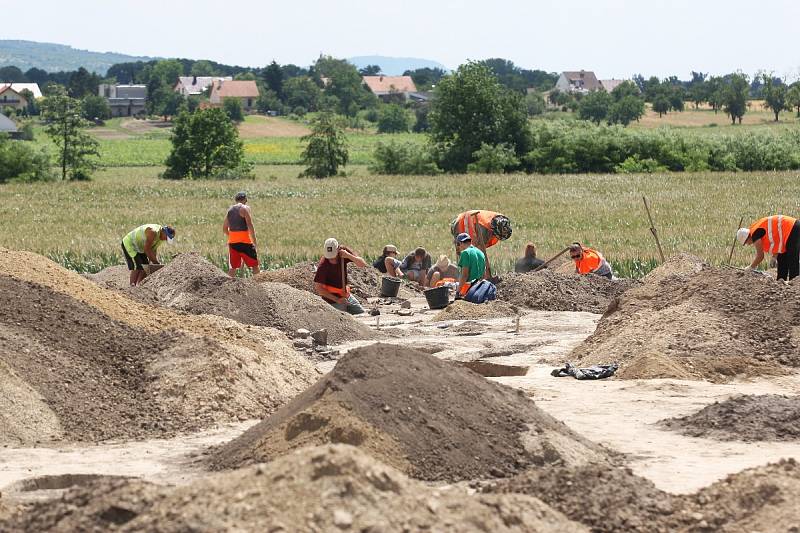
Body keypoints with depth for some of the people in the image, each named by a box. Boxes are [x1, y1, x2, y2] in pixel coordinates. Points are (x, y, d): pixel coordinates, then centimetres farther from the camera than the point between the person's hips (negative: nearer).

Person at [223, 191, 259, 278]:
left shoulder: (230, 210, 14)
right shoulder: (245, 208, -4)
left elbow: (224, 229, 18)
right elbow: (250, 226, -13)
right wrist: (254, 241, -11)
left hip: (232, 241, 6)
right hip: (244, 241, -6)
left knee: (232, 267, 9)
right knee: (254, 264, 2)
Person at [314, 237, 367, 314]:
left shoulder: (344, 251, -10)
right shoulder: (323, 265, -24)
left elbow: (362, 264, -12)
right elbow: (318, 287, -20)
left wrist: (349, 256, -30)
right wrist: (337, 300, -21)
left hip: (346, 296, 6)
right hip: (333, 301, -6)